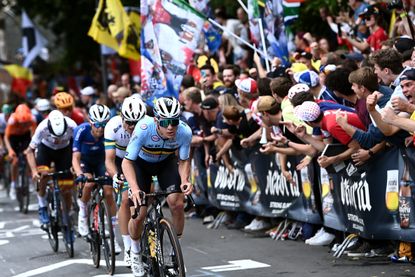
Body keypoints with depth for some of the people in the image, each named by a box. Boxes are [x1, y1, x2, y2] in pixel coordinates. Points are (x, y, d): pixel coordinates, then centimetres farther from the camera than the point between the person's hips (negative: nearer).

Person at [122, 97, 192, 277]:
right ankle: (135, 252, 18)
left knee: (177, 204, -17)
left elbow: (184, 161, -14)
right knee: (139, 213, -11)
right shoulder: (143, 129, -38)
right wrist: (134, 189, -45)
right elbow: (127, 162, -31)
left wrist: (185, 181, -33)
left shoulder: (185, 132, -30)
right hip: (141, 163, -2)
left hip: (166, 162, 2)